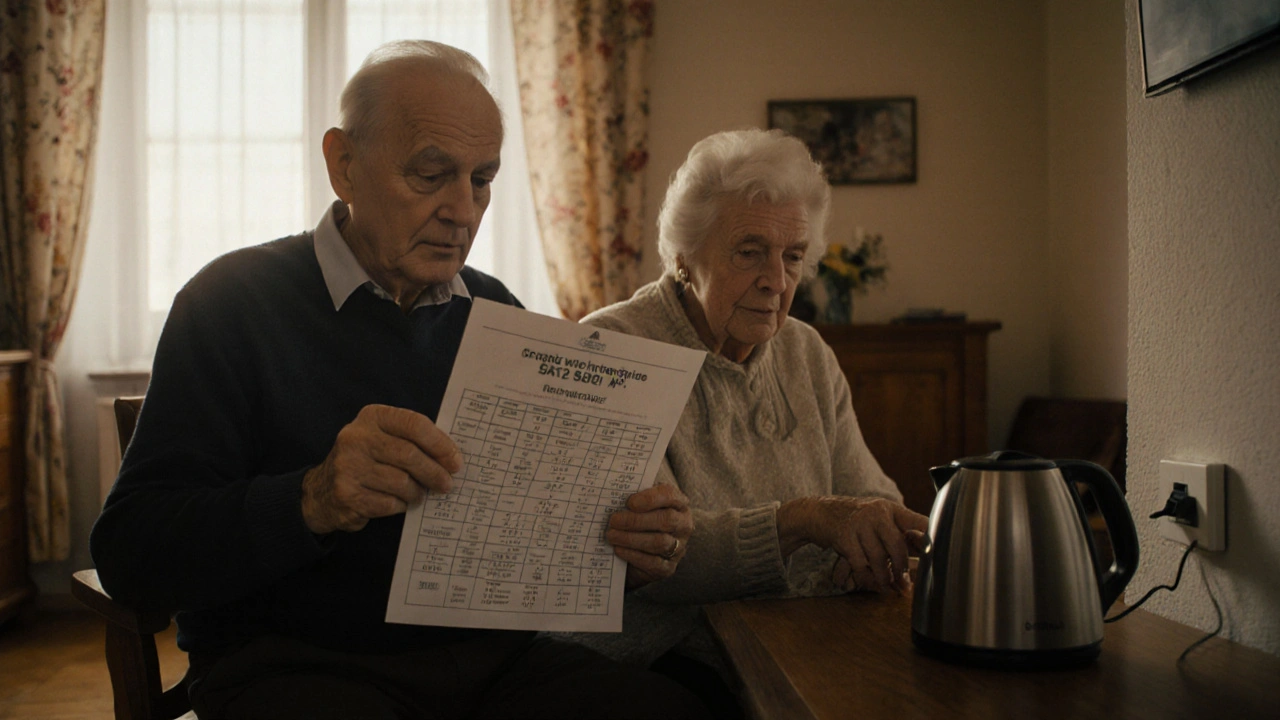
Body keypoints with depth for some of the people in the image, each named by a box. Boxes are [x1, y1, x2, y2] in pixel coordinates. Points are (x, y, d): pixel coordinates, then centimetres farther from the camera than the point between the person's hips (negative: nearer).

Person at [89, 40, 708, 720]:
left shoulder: (498, 314, 10)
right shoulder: (233, 301, -4)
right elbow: (127, 553, -11)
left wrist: (632, 546, -10)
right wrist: (311, 502, -29)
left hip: (489, 655, 5)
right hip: (291, 663, -4)